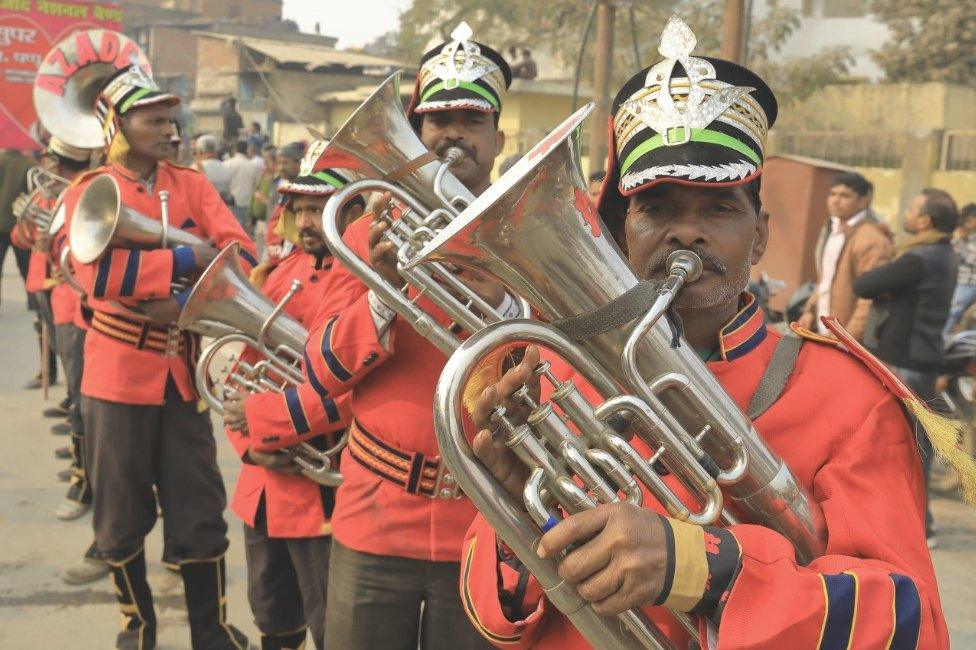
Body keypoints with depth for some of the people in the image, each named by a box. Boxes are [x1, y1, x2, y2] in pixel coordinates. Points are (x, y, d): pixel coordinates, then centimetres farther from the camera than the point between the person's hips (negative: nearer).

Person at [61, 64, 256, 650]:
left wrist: (186, 302, -21)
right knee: (123, 515, 11)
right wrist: (188, 259, -22)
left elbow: (243, 257, -8)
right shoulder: (91, 191, -5)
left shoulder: (192, 184, 4)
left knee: (200, 512, 7)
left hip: (183, 371, 2)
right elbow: (98, 272, -23)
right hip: (120, 375, -2)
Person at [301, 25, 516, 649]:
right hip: (375, 518, 1)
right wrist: (384, 292, -19)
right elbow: (322, 373, -3)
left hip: (485, 526, -1)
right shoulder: (369, 234, 4)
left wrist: (503, 302, -26)